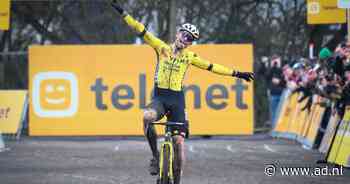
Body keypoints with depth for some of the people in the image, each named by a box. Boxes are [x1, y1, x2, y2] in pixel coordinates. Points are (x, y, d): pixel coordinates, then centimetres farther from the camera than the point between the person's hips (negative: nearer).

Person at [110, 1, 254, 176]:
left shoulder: (190, 56, 9)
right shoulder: (162, 48, 5)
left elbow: (212, 67, 14)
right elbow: (141, 31, 0)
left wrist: (237, 74, 13)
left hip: (177, 100, 2)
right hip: (159, 97, -2)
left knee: (179, 141, -6)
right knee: (147, 116, -35)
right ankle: (155, 156, -18)